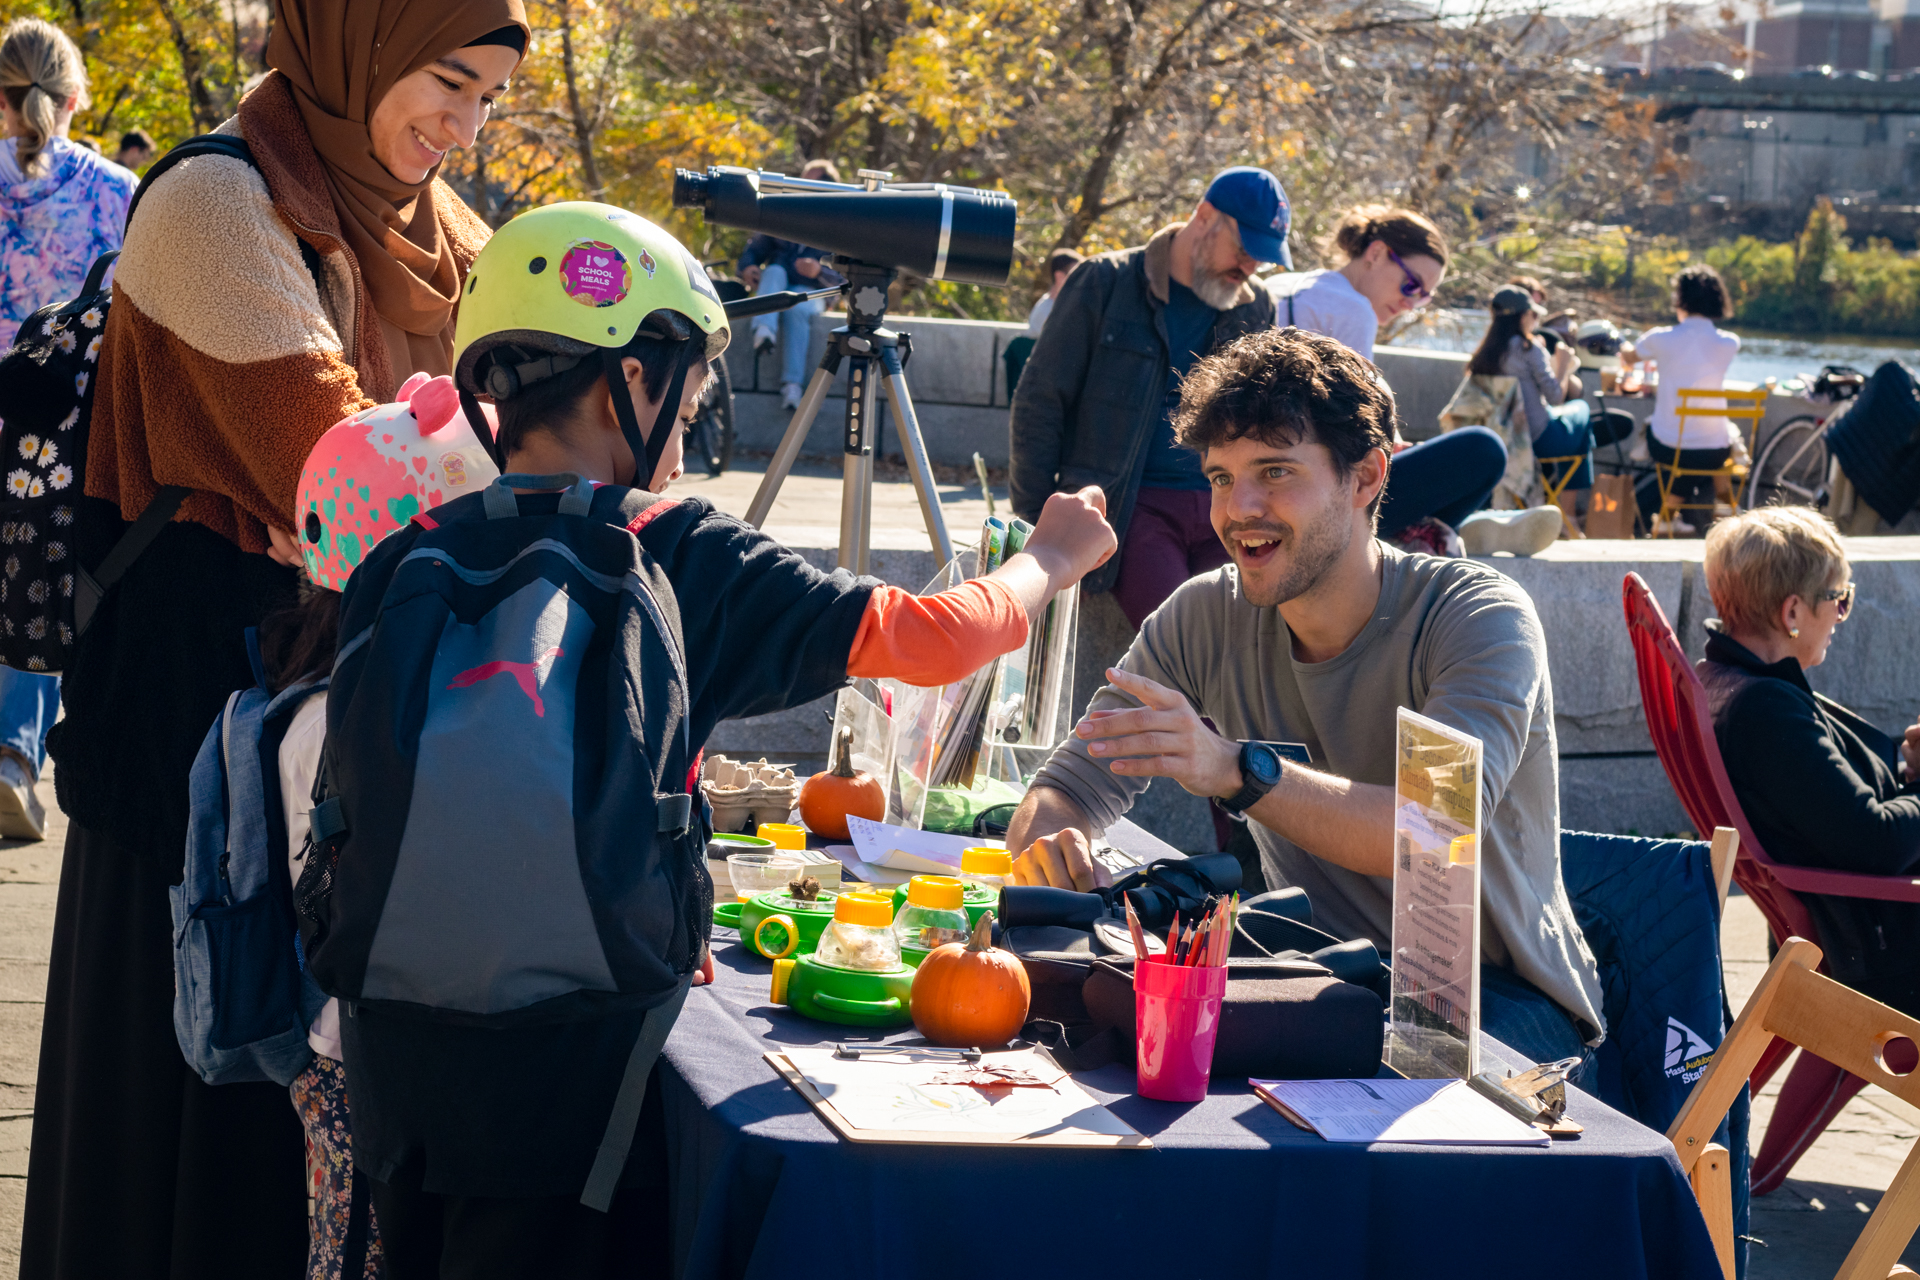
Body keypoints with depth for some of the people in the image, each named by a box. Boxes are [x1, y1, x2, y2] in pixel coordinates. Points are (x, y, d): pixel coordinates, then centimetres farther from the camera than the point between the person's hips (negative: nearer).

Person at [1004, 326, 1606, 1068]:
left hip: (1506, 999, -4)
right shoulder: (1207, 617, -1)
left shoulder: (1482, 620, -16)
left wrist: (1235, 769, -47)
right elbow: (1069, 789, -1)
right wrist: (1048, 845, -27)